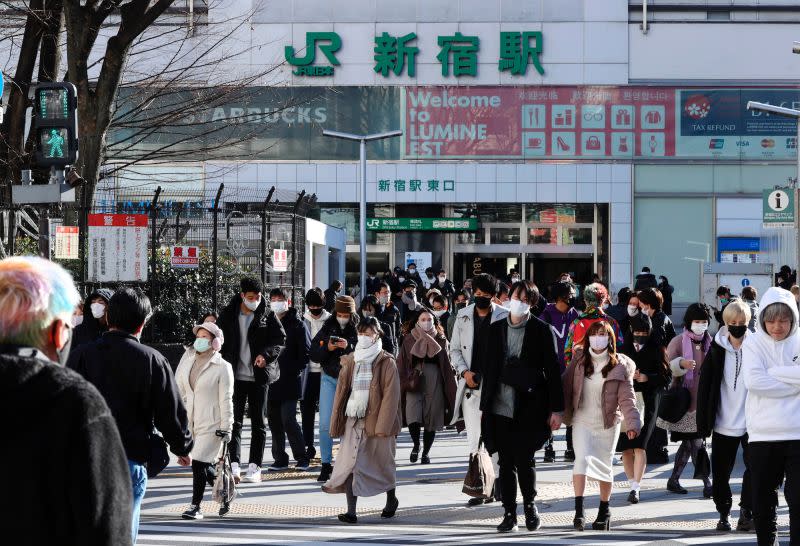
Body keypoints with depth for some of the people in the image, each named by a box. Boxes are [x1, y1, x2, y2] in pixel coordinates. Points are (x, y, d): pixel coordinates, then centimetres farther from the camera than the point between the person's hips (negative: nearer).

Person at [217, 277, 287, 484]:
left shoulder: (268, 316, 1)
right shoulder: (228, 315, 3)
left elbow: (280, 339, 0)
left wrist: (266, 354, -18)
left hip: (259, 376, 0)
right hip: (236, 376, 1)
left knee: (258, 422, 4)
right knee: (235, 421, -5)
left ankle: (254, 467, 8)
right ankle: (235, 464, -9)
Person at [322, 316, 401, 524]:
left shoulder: (386, 362, -3)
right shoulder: (350, 362, 8)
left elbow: (390, 395, -8)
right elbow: (341, 392, 11)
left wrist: (383, 425, -15)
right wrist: (337, 422, 6)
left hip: (377, 419, -3)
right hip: (353, 420, 3)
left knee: (383, 462, 12)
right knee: (350, 464, -8)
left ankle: (391, 499, 36)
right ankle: (351, 511, -10)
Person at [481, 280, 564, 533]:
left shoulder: (542, 330, 0)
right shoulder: (496, 329, 10)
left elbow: (553, 370, -1)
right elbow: (490, 368, 14)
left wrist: (556, 408, -5)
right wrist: (484, 405, 12)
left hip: (528, 408, -3)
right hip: (500, 406, 3)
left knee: (523, 460, -6)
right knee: (506, 462, 4)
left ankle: (529, 505, 17)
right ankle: (509, 513, 12)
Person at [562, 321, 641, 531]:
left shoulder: (620, 366, -5)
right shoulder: (579, 360, 2)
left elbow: (627, 398, -10)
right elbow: (566, 386, 6)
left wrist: (632, 422, -21)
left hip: (608, 423, 0)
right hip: (582, 421, 0)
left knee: (605, 465, 8)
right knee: (582, 459, -17)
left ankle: (604, 511, 25)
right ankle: (579, 510, -19)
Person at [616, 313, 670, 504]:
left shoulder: (656, 349, 6)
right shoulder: (623, 347, 9)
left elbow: (665, 377, 3)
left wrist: (647, 377, -14)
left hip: (647, 402, -2)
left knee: (640, 445, -13)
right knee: (626, 447, 2)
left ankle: (635, 488, -15)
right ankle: (633, 484, 17)